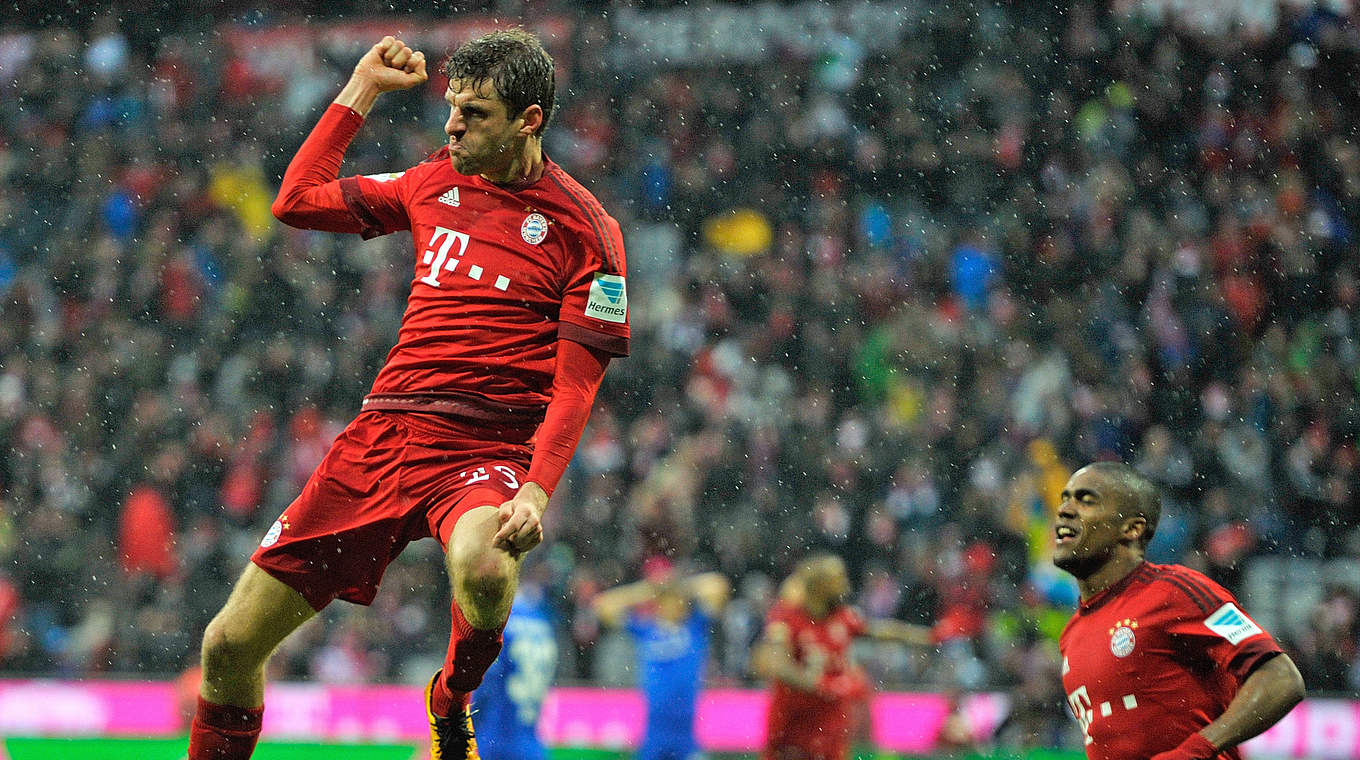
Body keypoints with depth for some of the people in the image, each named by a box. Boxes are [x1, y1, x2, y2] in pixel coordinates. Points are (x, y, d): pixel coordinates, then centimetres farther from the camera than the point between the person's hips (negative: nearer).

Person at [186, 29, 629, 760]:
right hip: (382, 431, 5)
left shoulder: (583, 228, -3)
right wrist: (361, 91, 20)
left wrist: (536, 493, -20)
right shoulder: (434, 185, 14)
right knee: (228, 645, -1)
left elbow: (574, 386, -6)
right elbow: (296, 200, 22)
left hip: (485, 450, -5)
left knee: (484, 568, -40)